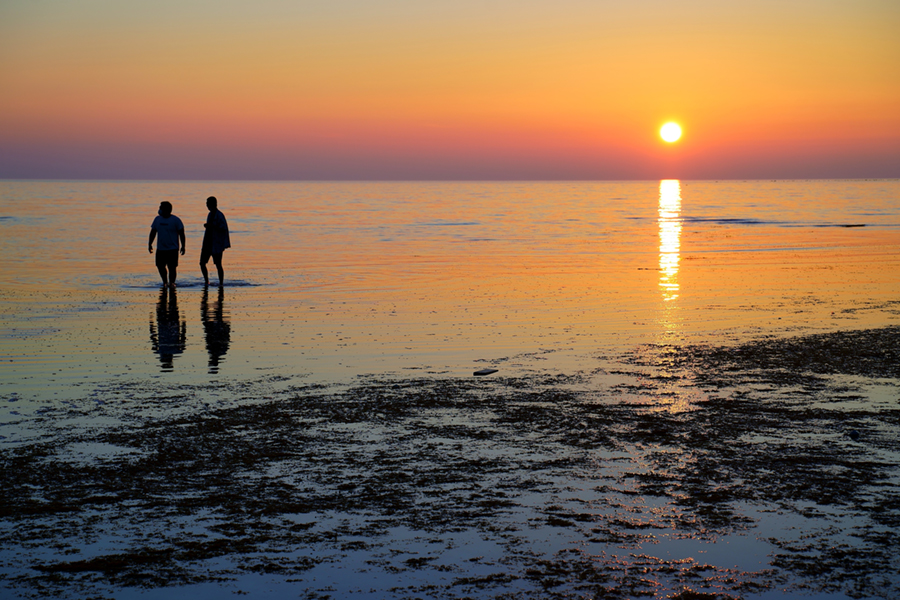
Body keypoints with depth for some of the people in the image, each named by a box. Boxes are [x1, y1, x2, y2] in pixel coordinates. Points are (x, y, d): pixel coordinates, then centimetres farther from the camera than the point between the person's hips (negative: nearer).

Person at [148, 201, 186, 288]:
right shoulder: (157, 219, 7)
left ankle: (172, 283, 13)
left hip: (172, 249, -5)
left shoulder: (175, 220, -7)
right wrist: (150, 244, 10)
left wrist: (183, 246, -9)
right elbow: (153, 232, 14)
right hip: (160, 248, 5)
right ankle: (165, 282, 23)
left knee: (172, 267, -2)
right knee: (160, 265, 4)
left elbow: (181, 234, -5)